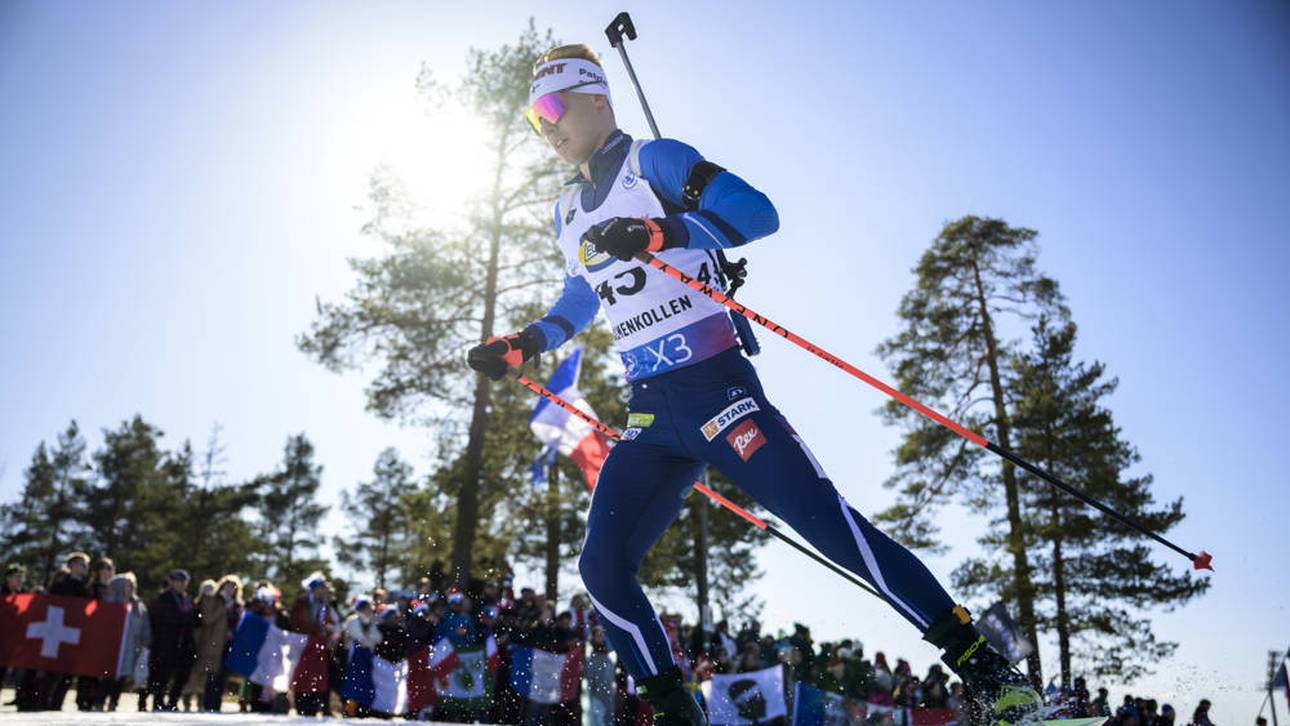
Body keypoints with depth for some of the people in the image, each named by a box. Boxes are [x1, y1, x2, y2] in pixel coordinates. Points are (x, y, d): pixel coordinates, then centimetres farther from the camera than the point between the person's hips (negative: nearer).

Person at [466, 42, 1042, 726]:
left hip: (713, 386, -7)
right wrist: (516, 347, 20)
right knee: (602, 568, -2)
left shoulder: (651, 160, -1)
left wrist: (655, 234, -23)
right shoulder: (569, 211, 20)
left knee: (826, 521, -14)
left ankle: (988, 671, -4)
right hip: (648, 412, 7)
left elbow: (757, 212, -12)